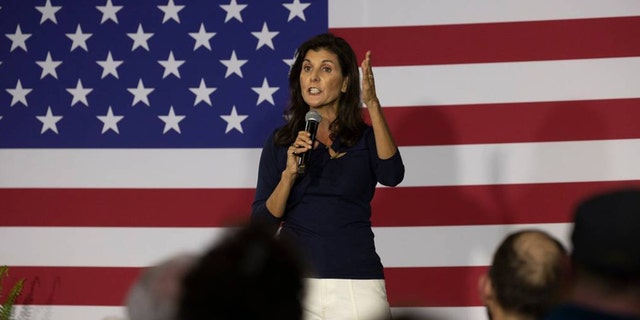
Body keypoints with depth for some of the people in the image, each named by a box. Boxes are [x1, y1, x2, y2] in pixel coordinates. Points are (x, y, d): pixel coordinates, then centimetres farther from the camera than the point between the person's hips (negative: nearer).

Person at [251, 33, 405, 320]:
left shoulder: (366, 138, 2)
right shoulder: (280, 142, 5)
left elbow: (392, 175, -19)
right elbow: (262, 223, 0)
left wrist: (372, 105, -23)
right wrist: (289, 174, -15)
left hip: (357, 284, -1)